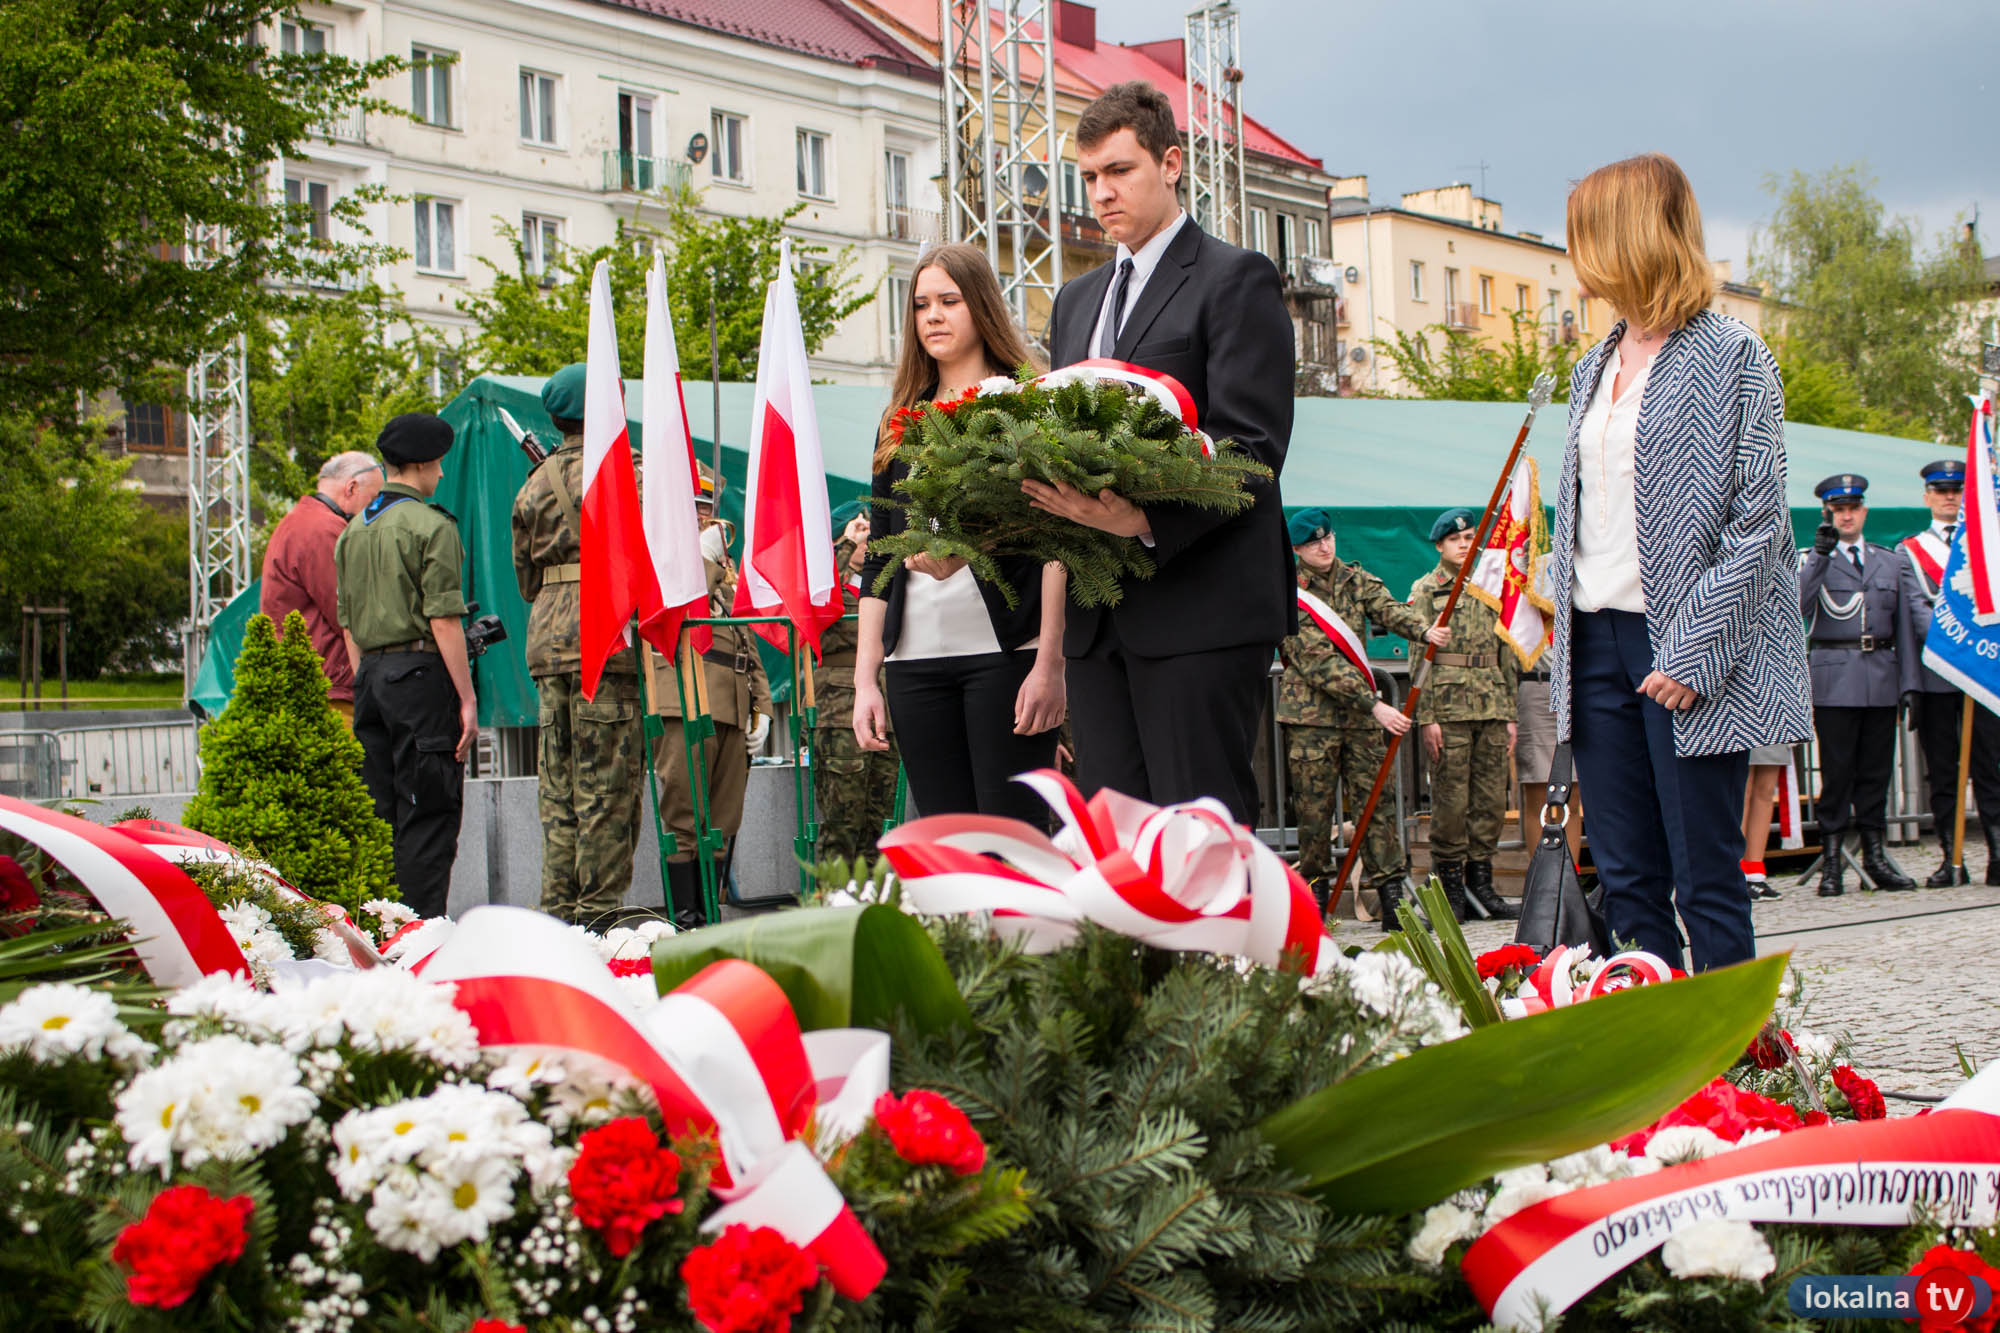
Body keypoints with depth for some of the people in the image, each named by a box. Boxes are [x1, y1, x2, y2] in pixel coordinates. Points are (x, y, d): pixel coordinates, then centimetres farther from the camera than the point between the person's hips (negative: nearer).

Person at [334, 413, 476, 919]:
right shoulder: (431, 526, -8)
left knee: (382, 814, 10)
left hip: (371, 674, 7)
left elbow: (348, 624, 17)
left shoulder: (353, 531, 15)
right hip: (421, 672, -7)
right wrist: (466, 697, -12)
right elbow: (444, 620, -14)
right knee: (430, 813, -6)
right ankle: (422, 923, -10)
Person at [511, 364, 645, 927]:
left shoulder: (534, 484, 16)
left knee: (559, 788, 9)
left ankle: (558, 907, 10)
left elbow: (526, 578, 19)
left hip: (547, 640, 6)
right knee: (608, 784, -5)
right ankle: (600, 910, -6)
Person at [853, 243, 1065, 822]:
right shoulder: (899, 423, 18)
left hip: (1005, 649, -5)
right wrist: (865, 679, 10)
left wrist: (1050, 661, -13)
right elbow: (879, 558, 17)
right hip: (917, 659, 5)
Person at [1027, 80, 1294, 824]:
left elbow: (1253, 447, -11)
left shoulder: (1234, 280, -1)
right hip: (1100, 620, 7)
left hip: (1201, 606, -7)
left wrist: (1148, 523, -26)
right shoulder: (1076, 301, 23)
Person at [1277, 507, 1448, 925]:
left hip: (1361, 716, 4)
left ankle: (1392, 896, -1)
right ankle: (1315, 893, 10)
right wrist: (1374, 704, -21)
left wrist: (1424, 630, -32)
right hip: (1311, 713, -4)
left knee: (1375, 800, -1)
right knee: (1313, 809, -1)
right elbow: (1317, 661, -14)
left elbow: (1389, 609, -8)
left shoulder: (1357, 581, 11)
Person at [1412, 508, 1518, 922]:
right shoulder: (1425, 591, 3)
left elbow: (1508, 656, 19)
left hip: (1492, 709, 5)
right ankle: (1449, 886, 2)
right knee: (1451, 799, -5)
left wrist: (1510, 714, 13)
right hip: (1449, 708, -5)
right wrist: (1427, 717, -11)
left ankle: (1480, 882, 12)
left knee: (1492, 799, 4)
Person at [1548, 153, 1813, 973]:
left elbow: (1756, 520, -11)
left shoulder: (1730, 357, -5)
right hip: (1597, 644, 7)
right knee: (1625, 881, 6)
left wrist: (1692, 652, -17)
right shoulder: (1593, 369, 17)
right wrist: (1562, 645, 11)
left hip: (1680, 650, -7)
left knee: (1707, 882, -4)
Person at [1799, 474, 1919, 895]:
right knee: (1836, 771, -4)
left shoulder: (1889, 561, 15)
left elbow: (1903, 623, 14)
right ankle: (1832, 860, 0)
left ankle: (1875, 855, 13)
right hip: (1834, 678, -4)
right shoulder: (1813, 560, 5)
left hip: (1881, 675, 4)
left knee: (1877, 768, 7)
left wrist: (1909, 682, 7)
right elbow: (1798, 604, -14)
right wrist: (1821, 551, -21)